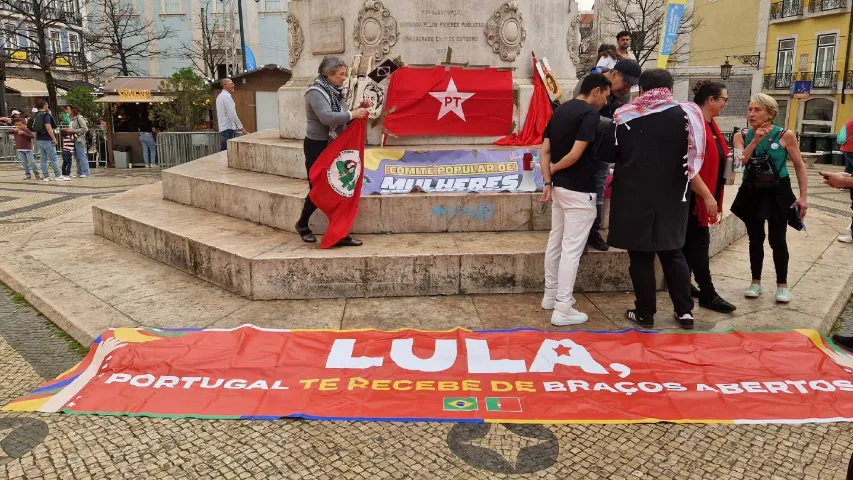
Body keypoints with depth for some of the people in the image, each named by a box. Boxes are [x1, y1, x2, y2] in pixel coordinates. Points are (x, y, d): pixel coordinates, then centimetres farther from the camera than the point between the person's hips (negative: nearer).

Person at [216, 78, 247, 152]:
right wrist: (242, 128, -15)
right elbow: (232, 114, -18)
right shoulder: (227, 96, -13)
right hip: (229, 128, -10)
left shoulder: (220, 96, 17)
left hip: (223, 128, 10)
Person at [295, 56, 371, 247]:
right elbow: (327, 118, -31)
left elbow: (340, 118, 12)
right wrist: (352, 114, -26)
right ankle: (302, 225, 24)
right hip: (317, 147, -8)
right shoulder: (316, 92, -16)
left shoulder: (334, 91, 11)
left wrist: (359, 109, -1)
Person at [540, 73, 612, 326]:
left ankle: (551, 295, 28)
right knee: (572, 248, -5)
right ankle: (563, 309, -1)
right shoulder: (590, 114, -14)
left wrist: (548, 181, 3)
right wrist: (555, 167, -5)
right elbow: (575, 154, -23)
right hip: (579, 191, -9)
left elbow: (544, 151, 7)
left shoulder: (560, 110, 11)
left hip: (559, 187, 9)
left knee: (555, 242, 17)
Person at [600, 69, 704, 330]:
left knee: (641, 256, 7)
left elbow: (608, 154, 0)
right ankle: (685, 311, 19)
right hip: (671, 197, 2)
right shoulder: (685, 114, -2)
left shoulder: (625, 116, -7)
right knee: (673, 253, 16)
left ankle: (645, 313, 14)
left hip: (634, 196, -2)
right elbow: (693, 156, 5)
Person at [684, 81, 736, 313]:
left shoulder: (709, 124, 12)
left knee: (689, 241, 14)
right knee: (699, 242, -4)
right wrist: (707, 196, -22)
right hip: (694, 196, -9)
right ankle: (708, 294, 2)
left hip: (705, 194, 9)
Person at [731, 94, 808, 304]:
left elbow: (800, 166, -5)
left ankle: (782, 284, 18)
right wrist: (755, 140, -22)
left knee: (777, 239, 2)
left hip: (777, 193, -2)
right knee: (755, 239, 10)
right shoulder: (742, 136, -3)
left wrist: (803, 196, -9)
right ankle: (756, 282, 24)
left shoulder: (785, 135, -9)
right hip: (752, 193, 2)